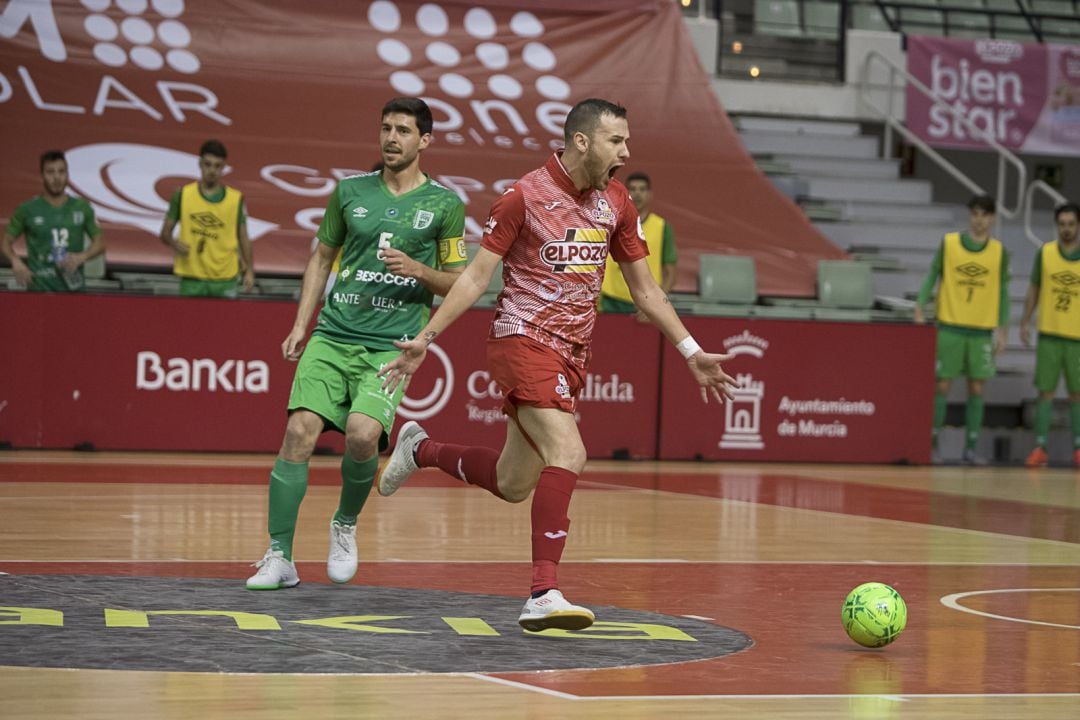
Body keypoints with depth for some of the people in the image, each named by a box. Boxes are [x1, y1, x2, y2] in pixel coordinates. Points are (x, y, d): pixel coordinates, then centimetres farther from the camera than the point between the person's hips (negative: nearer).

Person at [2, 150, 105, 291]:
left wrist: (82, 256, -6)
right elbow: (6, 242, 7)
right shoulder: (27, 209, 3)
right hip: (39, 289, -2)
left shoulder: (82, 208, 9)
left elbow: (99, 242, 14)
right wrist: (16, 262, -13)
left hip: (73, 288, 2)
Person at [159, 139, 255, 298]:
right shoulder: (183, 195, 1)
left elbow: (243, 237, 9)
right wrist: (174, 243, -16)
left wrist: (249, 270, 1)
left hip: (226, 280, 0)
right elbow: (165, 233, 5)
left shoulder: (236, 198, 3)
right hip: (192, 279, 0)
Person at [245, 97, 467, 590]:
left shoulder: (444, 204, 4)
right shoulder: (351, 190, 11)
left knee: (362, 434, -23)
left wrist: (418, 270, -12)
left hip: (392, 345, -2)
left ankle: (345, 526, 8)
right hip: (332, 335, 3)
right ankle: (279, 558, -6)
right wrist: (300, 325, 11)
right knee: (300, 430, -13)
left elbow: (458, 281, 8)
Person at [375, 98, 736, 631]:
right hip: (523, 339, -7)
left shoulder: (616, 204, 9)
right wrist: (424, 338, -12)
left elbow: (644, 290, 16)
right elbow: (476, 276, -6)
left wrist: (692, 354, 13)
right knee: (568, 454, -25)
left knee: (513, 485, 10)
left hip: (571, 351, 7)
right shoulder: (526, 196, -9)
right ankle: (543, 595, -25)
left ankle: (420, 450, 36)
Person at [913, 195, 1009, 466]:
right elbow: (932, 277, 3)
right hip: (950, 326, -1)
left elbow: (1003, 292, 7)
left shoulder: (999, 252, 4)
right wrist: (919, 309, -7)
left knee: (976, 388, 1)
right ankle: (932, 443, 8)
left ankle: (971, 448, 8)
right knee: (942, 385, -1)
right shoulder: (948, 243, 0)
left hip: (983, 331, 1)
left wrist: (1001, 329, 3)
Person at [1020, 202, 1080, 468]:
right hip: (1049, 334, 0)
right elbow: (1033, 290, 9)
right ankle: (1040, 448, 3)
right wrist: (1025, 322, 3)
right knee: (1045, 392, 0)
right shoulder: (1045, 253, 2)